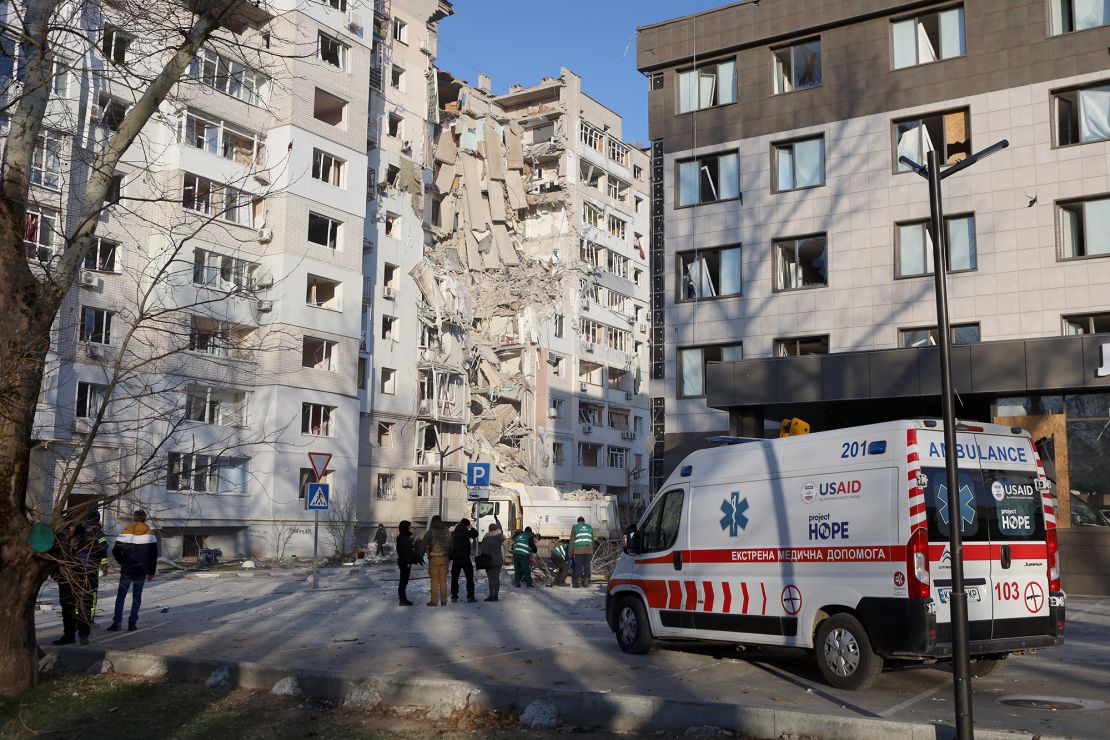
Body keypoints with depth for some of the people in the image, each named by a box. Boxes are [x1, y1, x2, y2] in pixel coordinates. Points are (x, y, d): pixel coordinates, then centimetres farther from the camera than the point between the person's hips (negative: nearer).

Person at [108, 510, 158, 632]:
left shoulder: (126, 532, -4)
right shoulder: (149, 534, 1)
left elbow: (115, 551, -7)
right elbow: (154, 555, 1)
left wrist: (123, 563, 9)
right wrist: (151, 572, 8)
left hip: (126, 570, -1)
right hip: (142, 571, 1)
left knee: (121, 596, 5)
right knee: (137, 596, 6)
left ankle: (117, 623, 0)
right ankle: (132, 623, 3)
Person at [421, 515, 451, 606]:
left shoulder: (430, 532, -4)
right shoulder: (447, 532, 9)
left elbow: (424, 545, -6)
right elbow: (451, 545, 13)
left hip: (434, 558, -4)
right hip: (444, 558, 4)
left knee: (434, 580, 0)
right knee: (443, 579, 8)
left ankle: (434, 600, -2)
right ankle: (443, 600, 9)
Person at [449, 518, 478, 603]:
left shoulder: (453, 533, 7)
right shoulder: (465, 532, -11)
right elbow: (475, 533, -8)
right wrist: (471, 528, 6)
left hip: (455, 557, 5)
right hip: (465, 557, -5)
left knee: (454, 577, 11)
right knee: (469, 577, 3)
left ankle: (454, 596, 7)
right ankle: (470, 596, -1)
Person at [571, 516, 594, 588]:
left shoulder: (575, 527, 3)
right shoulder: (590, 528, 13)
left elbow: (572, 541, -1)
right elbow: (592, 541, 13)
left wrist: (571, 552, 2)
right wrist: (592, 553, 17)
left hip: (578, 550, -3)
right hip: (588, 549, 3)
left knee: (578, 566, 0)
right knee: (587, 566, 6)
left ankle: (578, 583, -2)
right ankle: (586, 582, 4)